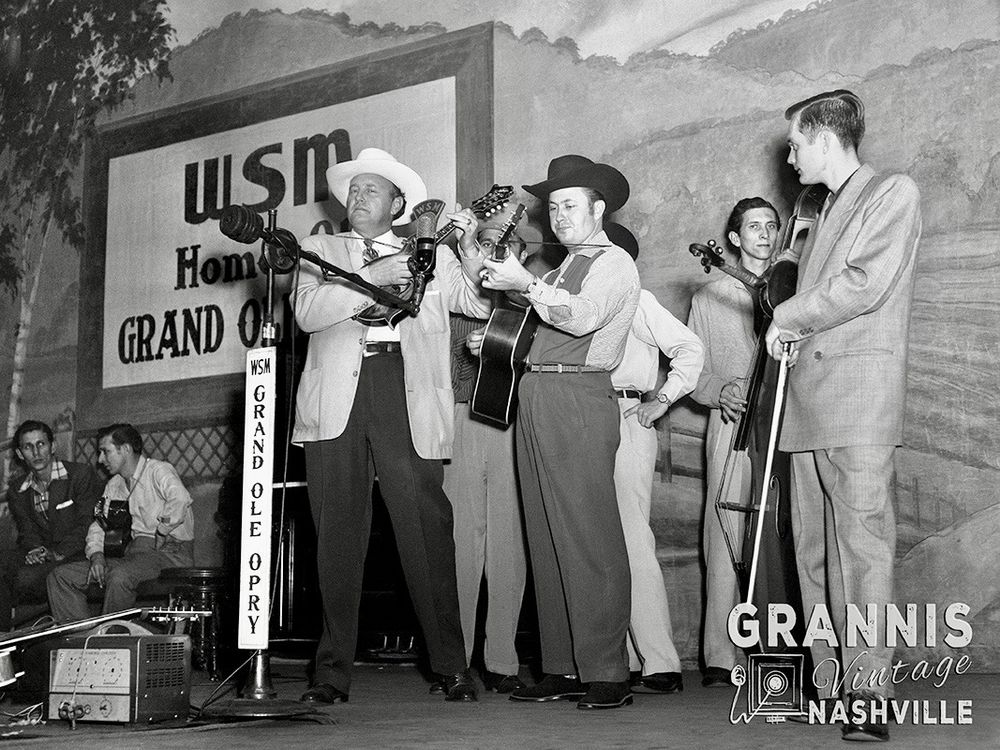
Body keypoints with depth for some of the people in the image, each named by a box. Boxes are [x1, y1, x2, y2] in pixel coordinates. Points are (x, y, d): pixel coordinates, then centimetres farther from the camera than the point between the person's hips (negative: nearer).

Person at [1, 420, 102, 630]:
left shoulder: (82, 475, -5)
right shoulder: (17, 490, 13)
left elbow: (86, 524, -11)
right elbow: (27, 530, 9)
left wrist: (58, 553, -23)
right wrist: (34, 550, -15)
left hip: (77, 555, -5)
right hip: (42, 556, 5)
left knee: (27, 577, -29)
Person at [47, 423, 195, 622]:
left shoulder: (158, 470, -6)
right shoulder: (114, 485, 20)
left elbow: (180, 500, -26)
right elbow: (99, 524, 20)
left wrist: (159, 532, -19)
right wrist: (96, 555, 1)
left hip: (171, 551, -8)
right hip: (136, 551, 8)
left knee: (120, 575, -38)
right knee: (61, 576, -4)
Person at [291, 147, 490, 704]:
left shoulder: (430, 253, 20)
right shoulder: (322, 250, 20)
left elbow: (480, 303, 9)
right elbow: (307, 312, 2)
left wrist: (468, 247, -4)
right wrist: (370, 278, -8)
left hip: (407, 397, -1)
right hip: (337, 402, 1)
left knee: (427, 529, -6)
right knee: (338, 535, 0)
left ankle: (453, 667, 1)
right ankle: (333, 673, 6)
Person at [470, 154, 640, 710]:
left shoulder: (614, 263, 1)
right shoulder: (562, 270, 26)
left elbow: (584, 316, -16)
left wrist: (526, 285, -13)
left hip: (579, 399, -8)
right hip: (535, 399, 8)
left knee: (589, 540, -10)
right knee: (546, 541, 6)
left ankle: (606, 674, -8)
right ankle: (562, 669, 11)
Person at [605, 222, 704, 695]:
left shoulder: (636, 300, 3)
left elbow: (689, 347, -1)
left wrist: (662, 399, -7)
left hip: (626, 423, -7)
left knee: (631, 541, -11)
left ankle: (660, 664, -10)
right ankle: (624, 659, 8)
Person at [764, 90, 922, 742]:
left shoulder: (894, 193, 2)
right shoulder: (825, 213, 26)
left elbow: (866, 285, -10)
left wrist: (788, 317, -2)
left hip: (860, 396, -8)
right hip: (808, 400, 8)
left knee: (862, 546, -12)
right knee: (814, 550, 5)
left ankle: (871, 694, -12)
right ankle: (831, 684, 8)